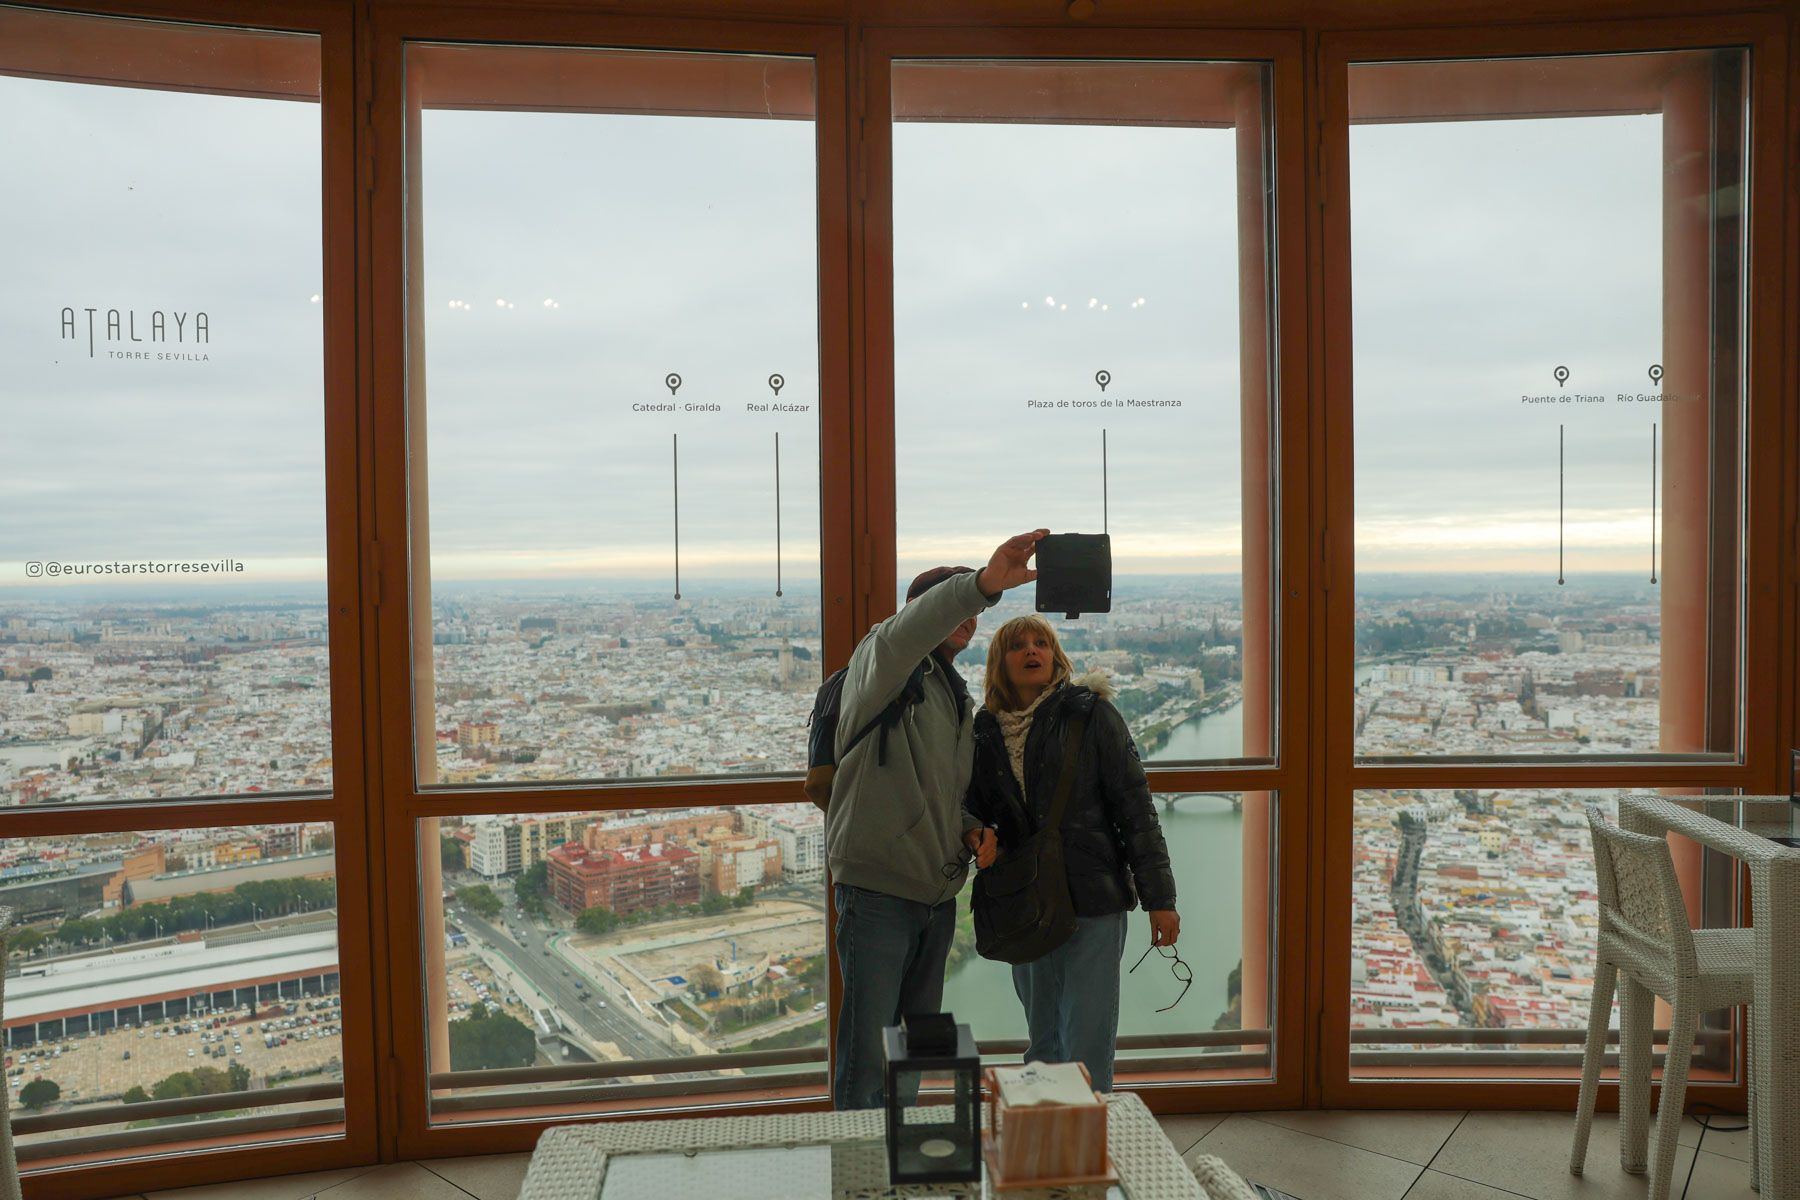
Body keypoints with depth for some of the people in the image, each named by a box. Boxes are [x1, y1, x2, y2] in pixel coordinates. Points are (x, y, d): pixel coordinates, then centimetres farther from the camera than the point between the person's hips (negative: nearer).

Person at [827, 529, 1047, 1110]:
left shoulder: (958, 699, 17)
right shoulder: (883, 664, -8)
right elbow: (906, 633, -34)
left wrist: (972, 830, 3)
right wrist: (983, 583, -50)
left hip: (938, 896, 8)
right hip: (878, 892, -8)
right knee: (868, 1060, -5)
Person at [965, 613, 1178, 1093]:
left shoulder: (1091, 715, -4)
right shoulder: (986, 732, 7)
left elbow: (1135, 807, -5)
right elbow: (975, 811, 17)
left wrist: (1159, 897, -8)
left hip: (1093, 901, -4)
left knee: (1086, 1045, -2)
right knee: (1043, 1043, 14)